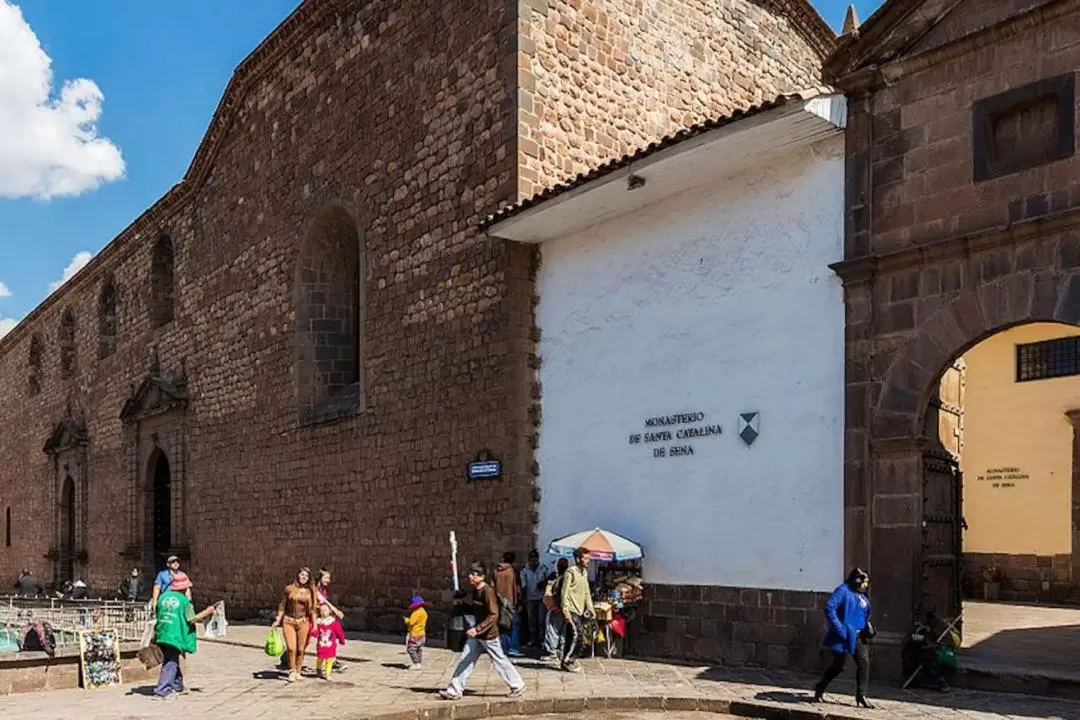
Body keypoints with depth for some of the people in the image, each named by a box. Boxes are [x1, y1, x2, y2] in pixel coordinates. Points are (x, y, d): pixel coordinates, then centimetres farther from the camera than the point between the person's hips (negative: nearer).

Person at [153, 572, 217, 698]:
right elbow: (192, 619, -9)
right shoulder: (184, 600, -9)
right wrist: (207, 612, 2)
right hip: (175, 635, -6)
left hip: (162, 634, 7)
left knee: (172, 660, 19)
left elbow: (157, 615, 13)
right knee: (170, 663, 0)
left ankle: (177, 686, 31)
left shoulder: (163, 597, 7)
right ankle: (162, 690, -5)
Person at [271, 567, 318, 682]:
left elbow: (312, 609, 9)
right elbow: (282, 606, 6)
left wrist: (314, 624, 7)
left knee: (301, 649, 1)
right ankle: (292, 672, 4)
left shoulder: (310, 591, 5)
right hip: (288, 621, -2)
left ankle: (298, 672, 17)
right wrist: (278, 620, 1)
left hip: (303, 622, 2)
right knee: (291, 648, -13)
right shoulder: (289, 589, 0)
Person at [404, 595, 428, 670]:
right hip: (421, 633, 10)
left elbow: (411, 622, -23)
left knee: (411, 649, -5)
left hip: (414, 634, -10)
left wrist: (406, 619, -2)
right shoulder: (424, 612, 12)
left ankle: (417, 664, -9)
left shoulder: (417, 612, -18)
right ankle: (420, 664, 15)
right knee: (419, 649, 14)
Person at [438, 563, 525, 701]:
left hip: (488, 634, -8)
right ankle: (454, 691, 7)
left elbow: (493, 615, -27)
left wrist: (477, 629, -31)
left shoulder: (488, 591, -22)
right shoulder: (475, 590, 5)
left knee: (500, 661, 5)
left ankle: (518, 686, 22)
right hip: (476, 634, 8)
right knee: (465, 660, 4)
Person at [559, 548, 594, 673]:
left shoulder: (584, 573, 16)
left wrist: (590, 608, 14)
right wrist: (565, 610, -20)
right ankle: (568, 660, -4)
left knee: (571, 636, 10)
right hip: (571, 610, -8)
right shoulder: (571, 572, -10)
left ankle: (566, 660, 17)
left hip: (579, 610, 8)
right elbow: (564, 592, -15)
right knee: (576, 635, -13)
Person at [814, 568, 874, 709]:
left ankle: (861, 695, 1)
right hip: (843, 636, -7)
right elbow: (829, 607, -21)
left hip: (858, 637, 7)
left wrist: (868, 626, 12)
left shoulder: (862, 596, 14)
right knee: (839, 665, 1)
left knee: (864, 662, -6)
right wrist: (838, 627, -24)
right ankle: (820, 689, 20)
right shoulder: (843, 590, -11)